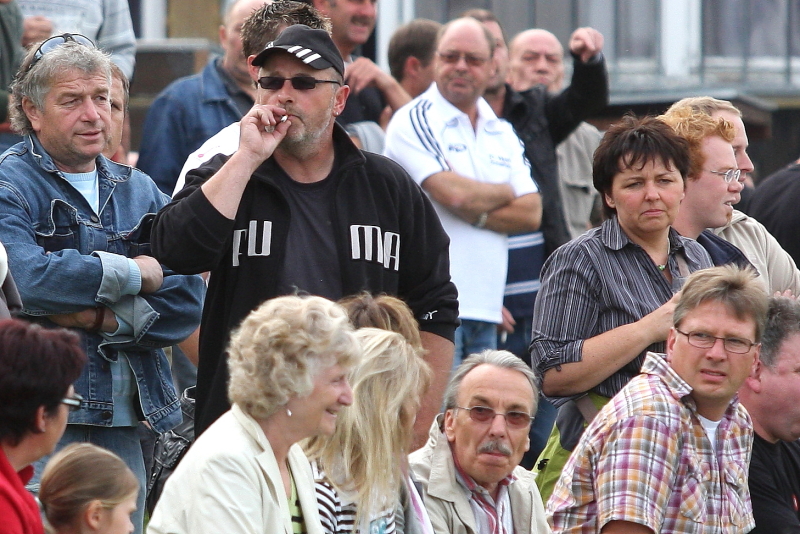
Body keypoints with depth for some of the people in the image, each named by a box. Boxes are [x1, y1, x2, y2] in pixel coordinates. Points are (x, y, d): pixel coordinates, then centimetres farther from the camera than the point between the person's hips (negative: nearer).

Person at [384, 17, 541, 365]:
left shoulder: (502, 134, 17)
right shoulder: (415, 121, -2)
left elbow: (531, 214, 7)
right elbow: (454, 193, -14)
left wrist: (474, 213, -8)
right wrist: (505, 193, 5)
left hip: (487, 308, 6)